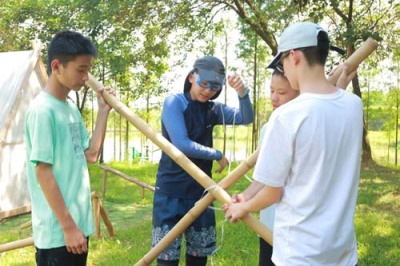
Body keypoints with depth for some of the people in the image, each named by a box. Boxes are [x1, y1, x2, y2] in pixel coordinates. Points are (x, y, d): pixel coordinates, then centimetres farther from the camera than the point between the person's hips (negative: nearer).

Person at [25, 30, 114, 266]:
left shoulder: (71, 108, 9)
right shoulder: (43, 110, -17)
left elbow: (90, 155, 12)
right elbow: (42, 172, -19)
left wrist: (104, 111, 6)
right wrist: (68, 226, -18)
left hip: (79, 223, 8)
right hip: (58, 231, -8)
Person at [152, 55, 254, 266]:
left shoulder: (213, 109, 6)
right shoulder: (174, 102, -8)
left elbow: (246, 118, -7)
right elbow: (181, 144, -18)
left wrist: (242, 93, -25)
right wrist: (217, 155, -8)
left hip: (200, 191, 5)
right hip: (171, 192, -5)